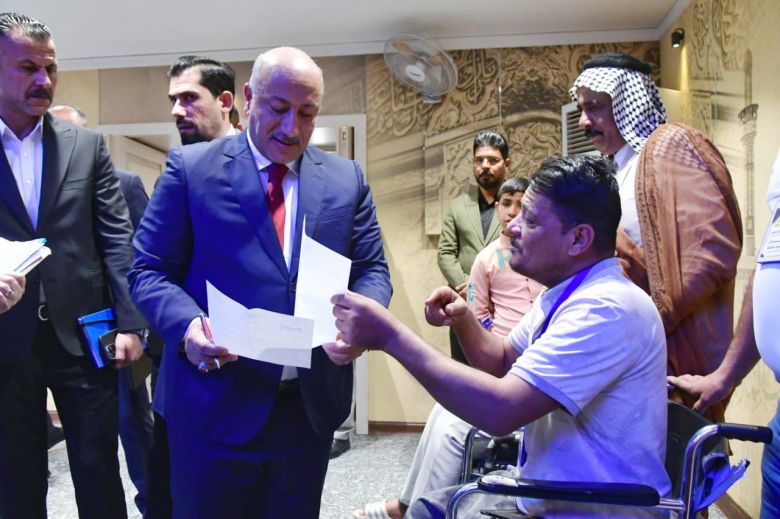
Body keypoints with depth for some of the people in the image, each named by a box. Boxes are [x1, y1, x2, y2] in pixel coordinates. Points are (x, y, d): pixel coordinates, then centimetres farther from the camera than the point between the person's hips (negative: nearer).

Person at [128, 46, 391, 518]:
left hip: (313, 402, 3)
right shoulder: (191, 168, -2)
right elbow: (150, 271, -3)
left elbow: (372, 270, 6)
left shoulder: (347, 179, 6)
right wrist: (188, 325, -23)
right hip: (215, 402, -2)